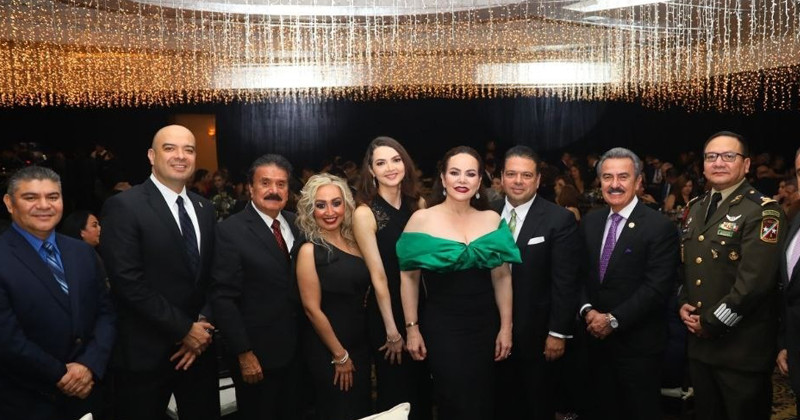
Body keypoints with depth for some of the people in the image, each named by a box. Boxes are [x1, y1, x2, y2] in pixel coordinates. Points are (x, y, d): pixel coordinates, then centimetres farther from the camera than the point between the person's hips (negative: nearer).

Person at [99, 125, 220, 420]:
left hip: (199, 346, 6)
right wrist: (184, 330, -15)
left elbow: (210, 276, 9)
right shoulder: (124, 207, -11)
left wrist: (203, 328, -6)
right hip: (146, 352, -5)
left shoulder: (205, 208, 8)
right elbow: (129, 283, -18)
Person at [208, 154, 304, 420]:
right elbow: (223, 298, -15)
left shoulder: (297, 225, 4)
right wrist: (244, 353, -16)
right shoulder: (230, 231, -13)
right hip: (257, 354, -5)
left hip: (297, 349, 5)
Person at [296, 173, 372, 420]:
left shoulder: (354, 242, 2)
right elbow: (312, 309, -15)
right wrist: (340, 355, -10)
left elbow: (362, 293, 8)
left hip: (360, 342, 6)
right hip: (327, 350, -6)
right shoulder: (310, 250, -15)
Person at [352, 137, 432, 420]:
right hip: (386, 313, -4)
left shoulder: (418, 204, -1)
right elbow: (378, 277, -15)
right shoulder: (365, 213, -16)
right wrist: (392, 331, -12)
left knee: (423, 387, 19)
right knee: (396, 393, 12)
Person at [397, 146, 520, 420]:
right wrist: (411, 328, -4)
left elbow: (502, 277, 4)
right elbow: (409, 277, -3)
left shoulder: (492, 219, 1)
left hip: (485, 326, 3)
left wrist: (506, 327, 2)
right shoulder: (421, 219, -6)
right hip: (441, 327, -3)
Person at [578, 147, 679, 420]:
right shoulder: (590, 222, 7)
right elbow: (581, 274, 8)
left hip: (638, 343, -5)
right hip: (597, 338, 5)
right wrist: (587, 310, -8)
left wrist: (614, 319, -18)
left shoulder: (660, 227, -12)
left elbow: (657, 287, -18)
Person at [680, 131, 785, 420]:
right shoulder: (696, 208, 11)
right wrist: (683, 305, 0)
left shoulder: (762, 211, -12)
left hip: (742, 348, -6)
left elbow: (755, 281, -21)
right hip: (699, 343, 7)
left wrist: (710, 323, -16)